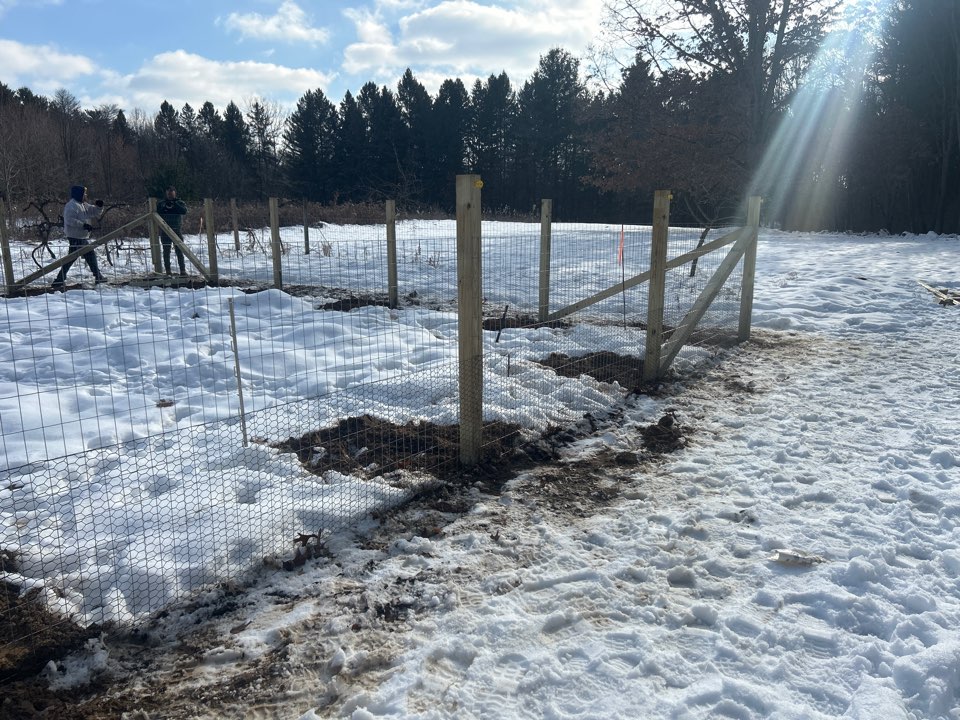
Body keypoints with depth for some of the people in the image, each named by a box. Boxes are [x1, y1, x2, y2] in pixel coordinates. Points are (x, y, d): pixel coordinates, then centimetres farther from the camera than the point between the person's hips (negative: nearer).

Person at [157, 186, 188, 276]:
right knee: (166, 251, 5)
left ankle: (183, 270, -1)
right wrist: (164, 208, -14)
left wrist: (175, 205, -20)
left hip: (177, 230, -1)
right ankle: (167, 270, 10)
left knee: (179, 251, -3)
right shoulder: (161, 203, 9)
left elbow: (184, 211, -12)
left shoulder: (179, 203, 7)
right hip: (165, 231, 1)